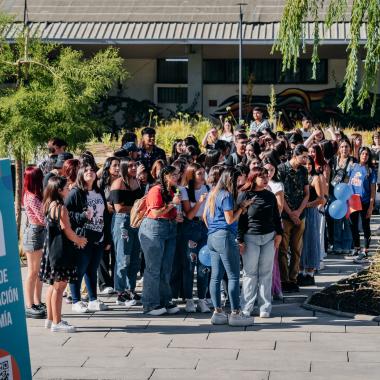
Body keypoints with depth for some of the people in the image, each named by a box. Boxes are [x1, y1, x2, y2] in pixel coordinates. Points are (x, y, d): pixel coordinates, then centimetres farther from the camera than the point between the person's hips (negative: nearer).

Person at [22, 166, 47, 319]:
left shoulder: (35, 195, 10)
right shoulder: (31, 197, -18)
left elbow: (42, 217, 8)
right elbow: (43, 218, -18)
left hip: (39, 233, 9)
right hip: (34, 233, -9)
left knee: (39, 271, 13)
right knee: (33, 272, -4)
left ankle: (37, 303, 19)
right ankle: (29, 306, 1)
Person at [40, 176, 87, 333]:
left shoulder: (50, 205, 10)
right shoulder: (60, 207, -17)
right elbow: (67, 230, -15)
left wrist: (76, 239, 13)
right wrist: (79, 240, 3)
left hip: (51, 248, 10)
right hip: (61, 250, -10)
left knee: (53, 285, 17)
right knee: (59, 286, -5)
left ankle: (51, 319, 24)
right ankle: (57, 323, -3)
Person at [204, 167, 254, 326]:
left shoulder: (213, 194, 14)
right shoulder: (227, 195, -11)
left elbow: (205, 216, 20)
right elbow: (230, 219, -13)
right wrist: (242, 207, -4)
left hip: (212, 237, 9)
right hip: (225, 237, -9)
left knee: (216, 276, 8)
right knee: (234, 276, -5)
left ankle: (217, 312, 9)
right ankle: (235, 313, -5)